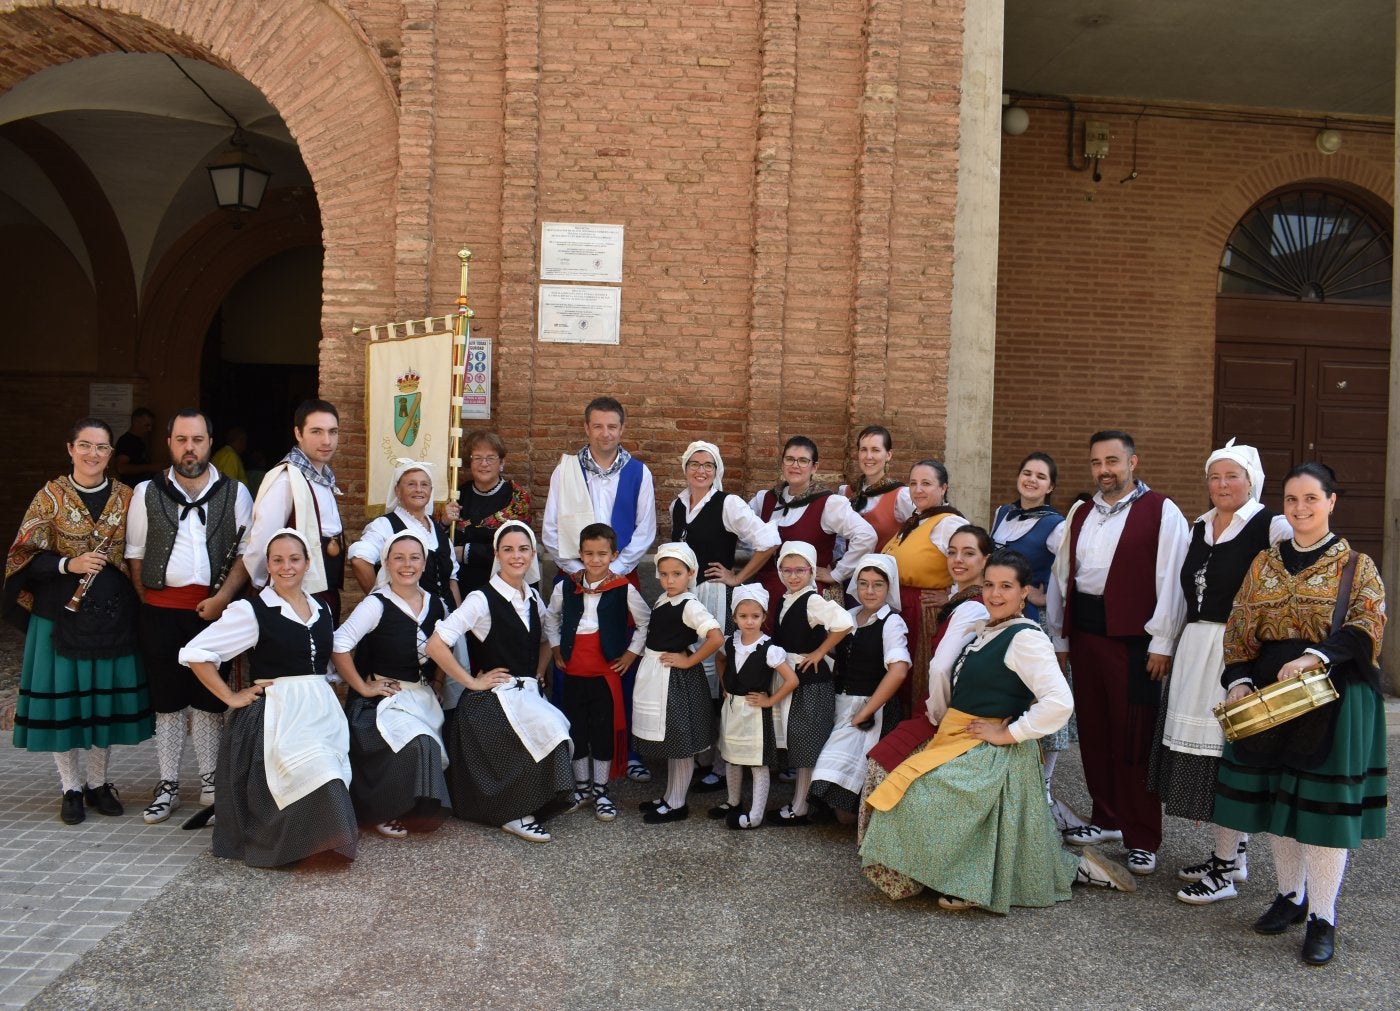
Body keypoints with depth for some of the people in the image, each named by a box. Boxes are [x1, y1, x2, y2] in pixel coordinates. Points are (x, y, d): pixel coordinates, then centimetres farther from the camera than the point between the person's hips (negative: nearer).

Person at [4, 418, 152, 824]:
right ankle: (71, 787, 18)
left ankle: (98, 782, 23)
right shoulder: (51, 496, -1)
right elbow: (26, 557, -5)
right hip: (61, 613, -2)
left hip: (112, 613, 2)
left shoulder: (126, 497, 5)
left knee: (106, 695, 8)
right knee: (63, 697, 3)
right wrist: (69, 564, -19)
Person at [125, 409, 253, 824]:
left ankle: (210, 781, 18)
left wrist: (222, 597, -9)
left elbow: (248, 550, 0)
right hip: (161, 611, 1)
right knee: (167, 698, 8)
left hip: (214, 607, -1)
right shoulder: (147, 493, 6)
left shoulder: (235, 493, 3)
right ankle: (168, 785, 18)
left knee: (209, 697, 7)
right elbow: (136, 554, 8)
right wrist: (148, 602, 1)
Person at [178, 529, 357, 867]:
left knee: (327, 775, -14)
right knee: (312, 772, -25)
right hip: (276, 713, -6)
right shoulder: (252, 611, -5)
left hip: (322, 710, 6)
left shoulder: (322, 610, 13)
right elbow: (195, 653, -7)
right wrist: (231, 697, -6)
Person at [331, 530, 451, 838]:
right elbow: (339, 646, -16)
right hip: (384, 698, -5)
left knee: (431, 750, -16)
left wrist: (433, 683, 10)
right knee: (419, 744, -27)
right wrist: (363, 688, -13)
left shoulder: (436, 604, 7)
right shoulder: (376, 605, -10)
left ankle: (420, 812, 9)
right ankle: (383, 812, -5)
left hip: (424, 698, 6)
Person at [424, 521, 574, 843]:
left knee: (556, 730, -21)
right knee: (549, 730, -26)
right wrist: (472, 682, -14)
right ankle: (514, 814, -8)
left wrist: (538, 675, 12)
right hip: (494, 698, -7)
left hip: (528, 694, 7)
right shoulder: (482, 599, -11)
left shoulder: (533, 597, 10)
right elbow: (436, 645, -19)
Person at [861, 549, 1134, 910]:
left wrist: (1008, 734, -21)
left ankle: (969, 884, 0)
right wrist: (941, 716, 11)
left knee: (920, 796, -19)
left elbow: (1060, 702, -27)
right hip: (960, 742, 9)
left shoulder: (1025, 637, -16)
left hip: (992, 754, -9)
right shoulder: (985, 630, 11)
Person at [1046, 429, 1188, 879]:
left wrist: (1161, 643, -11)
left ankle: (1142, 839, 11)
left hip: (1132, 638, -6)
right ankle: (1107, 818, 29)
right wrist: (1060, 638, 15)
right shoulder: (1080, 514, 15)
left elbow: (1171, 582, -8)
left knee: (1134, 740, -1)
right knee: (1093, 732, 13)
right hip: (1085, 634, 6)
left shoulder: (1161, 512, -4)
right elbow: (1061, 576, 17)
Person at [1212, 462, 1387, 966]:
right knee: (1274, 793, 10)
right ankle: (1290, 895, 27)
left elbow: (1366, 628, -11)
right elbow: (1238, 628, 8)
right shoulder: (1265, 563, 9)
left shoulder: (1355, 565, 0)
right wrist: (1238, 680, -6)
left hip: (1332, 696, -4)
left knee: (1325, 802, -2)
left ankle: (1322, 917, 9)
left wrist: (1314, 656, -26)